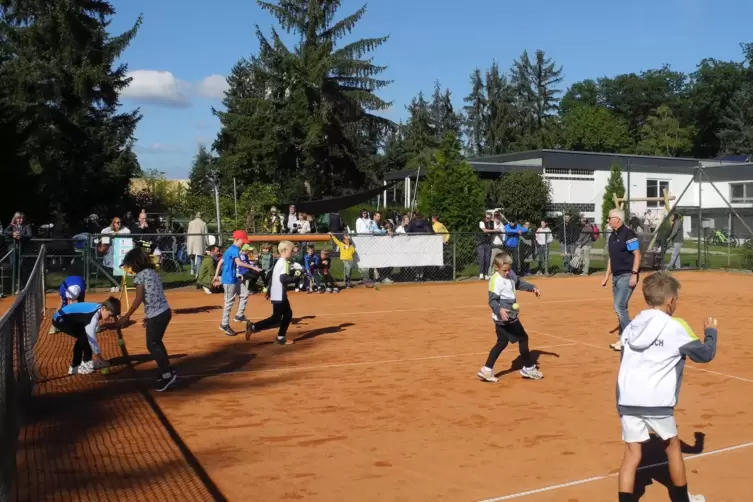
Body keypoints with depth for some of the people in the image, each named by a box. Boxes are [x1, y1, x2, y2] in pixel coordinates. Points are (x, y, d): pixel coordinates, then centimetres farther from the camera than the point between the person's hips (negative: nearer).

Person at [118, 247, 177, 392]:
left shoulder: (140, 275, -9)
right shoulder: (152, 272, 15)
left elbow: (139, 299, -12)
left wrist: (127, 316, -4)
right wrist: (148, 315, 21)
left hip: (156, 314, -9)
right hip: (164, 311, 9)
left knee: (152, 345, 1)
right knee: (156, 342, 20)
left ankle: (167, 374, -1)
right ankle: (167, 371, 25)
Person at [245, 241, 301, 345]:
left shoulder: (279, 262, 14)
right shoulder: (284, 263, -16)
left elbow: (275, 277, 20)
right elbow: (283, 279, -27)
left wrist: (269, 292, 24)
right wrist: (295, 277, -17)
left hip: (278, 294, 10)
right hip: (279, 295, -10)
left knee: (288, 313, 16)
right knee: (276, 318, -5)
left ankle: (281, 337, 17)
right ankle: (253, 327, -6)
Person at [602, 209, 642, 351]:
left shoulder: (628, 234, -13)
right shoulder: (612, 236, 13)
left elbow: (637, 255, -16)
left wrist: (634, 274, -22)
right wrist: (607, 275, 19)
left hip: (627, 276, -9)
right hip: (616, 276, 9)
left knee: (619, 307, -13)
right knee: (619, 308, 11)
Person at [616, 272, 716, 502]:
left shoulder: (631, 326, 10)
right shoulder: (676, 328, -5)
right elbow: (705, 354, 4)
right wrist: (710, 331, 21)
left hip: (627, 400, 3)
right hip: (656, 402, -3)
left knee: (632, 454, 7)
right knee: (672, 445, 20)